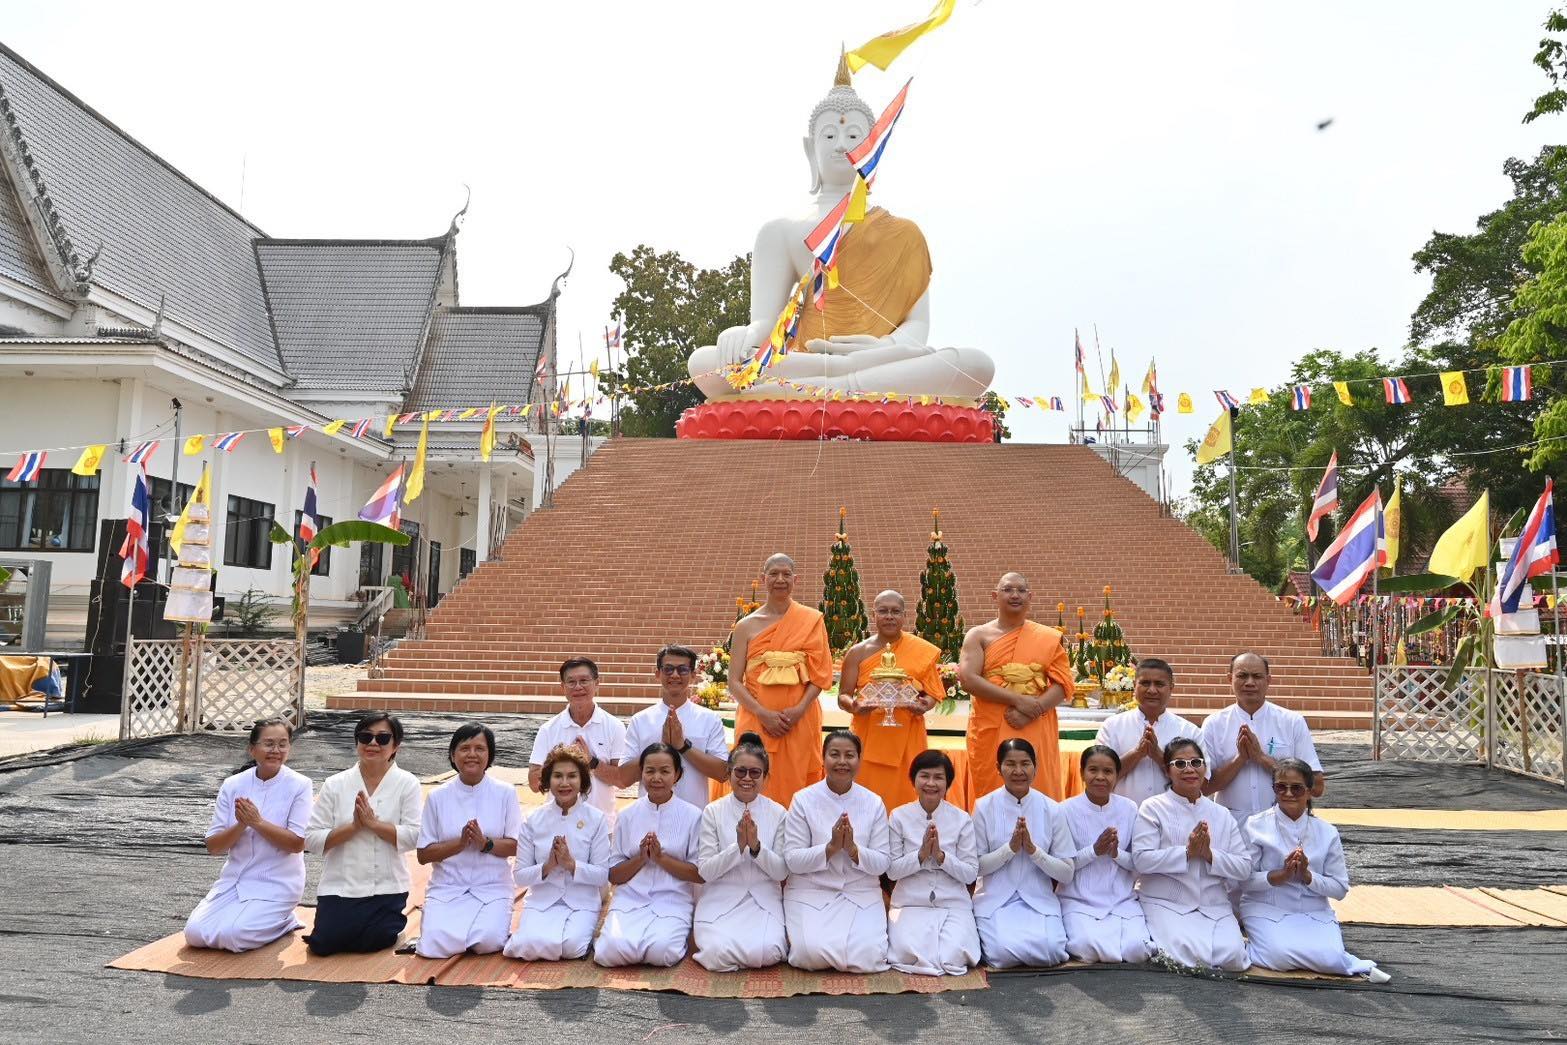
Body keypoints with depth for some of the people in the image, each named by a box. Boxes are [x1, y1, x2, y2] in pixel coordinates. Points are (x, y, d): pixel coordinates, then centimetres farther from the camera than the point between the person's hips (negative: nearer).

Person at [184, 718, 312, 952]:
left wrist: (257, 822, -20)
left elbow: (297, 844, -14)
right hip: (234, 880, 4)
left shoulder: (299, 786, -8)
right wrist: (241, 825, -19)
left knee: (233, 936, -21)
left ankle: (283, 922, 7)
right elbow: (213, 846, 0)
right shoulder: (233, 785, 1)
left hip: (276, 885, -4)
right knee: (195, 933, -12)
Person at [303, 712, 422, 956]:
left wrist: (373, 822, -18)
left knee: (371, 942, -13)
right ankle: (353, 924, 21)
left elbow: (412, 837, -11)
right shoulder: (335, 785, 1)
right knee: (323, 944, -13)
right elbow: (312, 840, -4)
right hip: (340, 886, 1)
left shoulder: (407, 784, -2)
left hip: (386, 888, -1)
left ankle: (391, 920, 22)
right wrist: (354, 826, -16)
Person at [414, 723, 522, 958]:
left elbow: (516, 846, -2)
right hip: (447, 888, 1)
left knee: (488, 943, -24)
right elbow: (423, 855, 0)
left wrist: (485, 844, -21)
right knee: (436, 945, -21)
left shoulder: (505, 793, 0)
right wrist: (460, 842, -16)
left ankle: (491, 922, 10)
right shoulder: (437, 797, 3)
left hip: (493, 888, -1)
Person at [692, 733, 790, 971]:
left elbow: (782, 872, -2)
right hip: (721, 900, 0)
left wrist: (756, 846, -20)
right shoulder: (713, 812, -2)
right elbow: (705, 871, -7)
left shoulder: (778, 813, 0)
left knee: (766, 953, -26)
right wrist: (738, 846, -21)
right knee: (719, 954, -26)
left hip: (764, 900, 1)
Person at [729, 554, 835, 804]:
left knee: (795, 786, 2)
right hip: (756, 720, 0)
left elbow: (821, 673, 2)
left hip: (800, 721, 0)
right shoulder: (747, 626, 3)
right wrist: (763, 714, -12)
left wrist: (800, 709, -11)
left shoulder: (812, 620, 3)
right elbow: (734, 682, 1)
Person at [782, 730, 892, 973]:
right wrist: (831, 847, -22)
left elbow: (883, 864, -2)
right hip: (811, 894, -1)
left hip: (862, 895, 2)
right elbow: (792, 860, -8)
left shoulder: (874, 803, 1)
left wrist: (853, 849, -20)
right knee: (813, 955, -24)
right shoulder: (803, 800, -5)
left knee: (868, 958, -19)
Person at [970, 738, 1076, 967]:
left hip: (1039, 900, 1)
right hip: (995, 900, -1)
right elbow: (975, 866, -4)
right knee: (1005, 953, -26)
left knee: (1049, 951, -25)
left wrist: (1033, 849, -16)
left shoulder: (1051, 810, -1)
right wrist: (1010, 848, -18)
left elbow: (1067, 874, -1)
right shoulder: (984, 807, -4)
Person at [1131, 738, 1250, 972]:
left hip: (1215, 906, 4)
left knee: (1232, 956, -20)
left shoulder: (1222, 814, 13)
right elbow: (1141, 859, -12)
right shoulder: (1153, 808, -1)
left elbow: (1244, 868, 6)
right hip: (1166, 904, -4)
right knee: (1187, 953, -27)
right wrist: (1187, 852, -18)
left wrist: (1209, 854, -12)